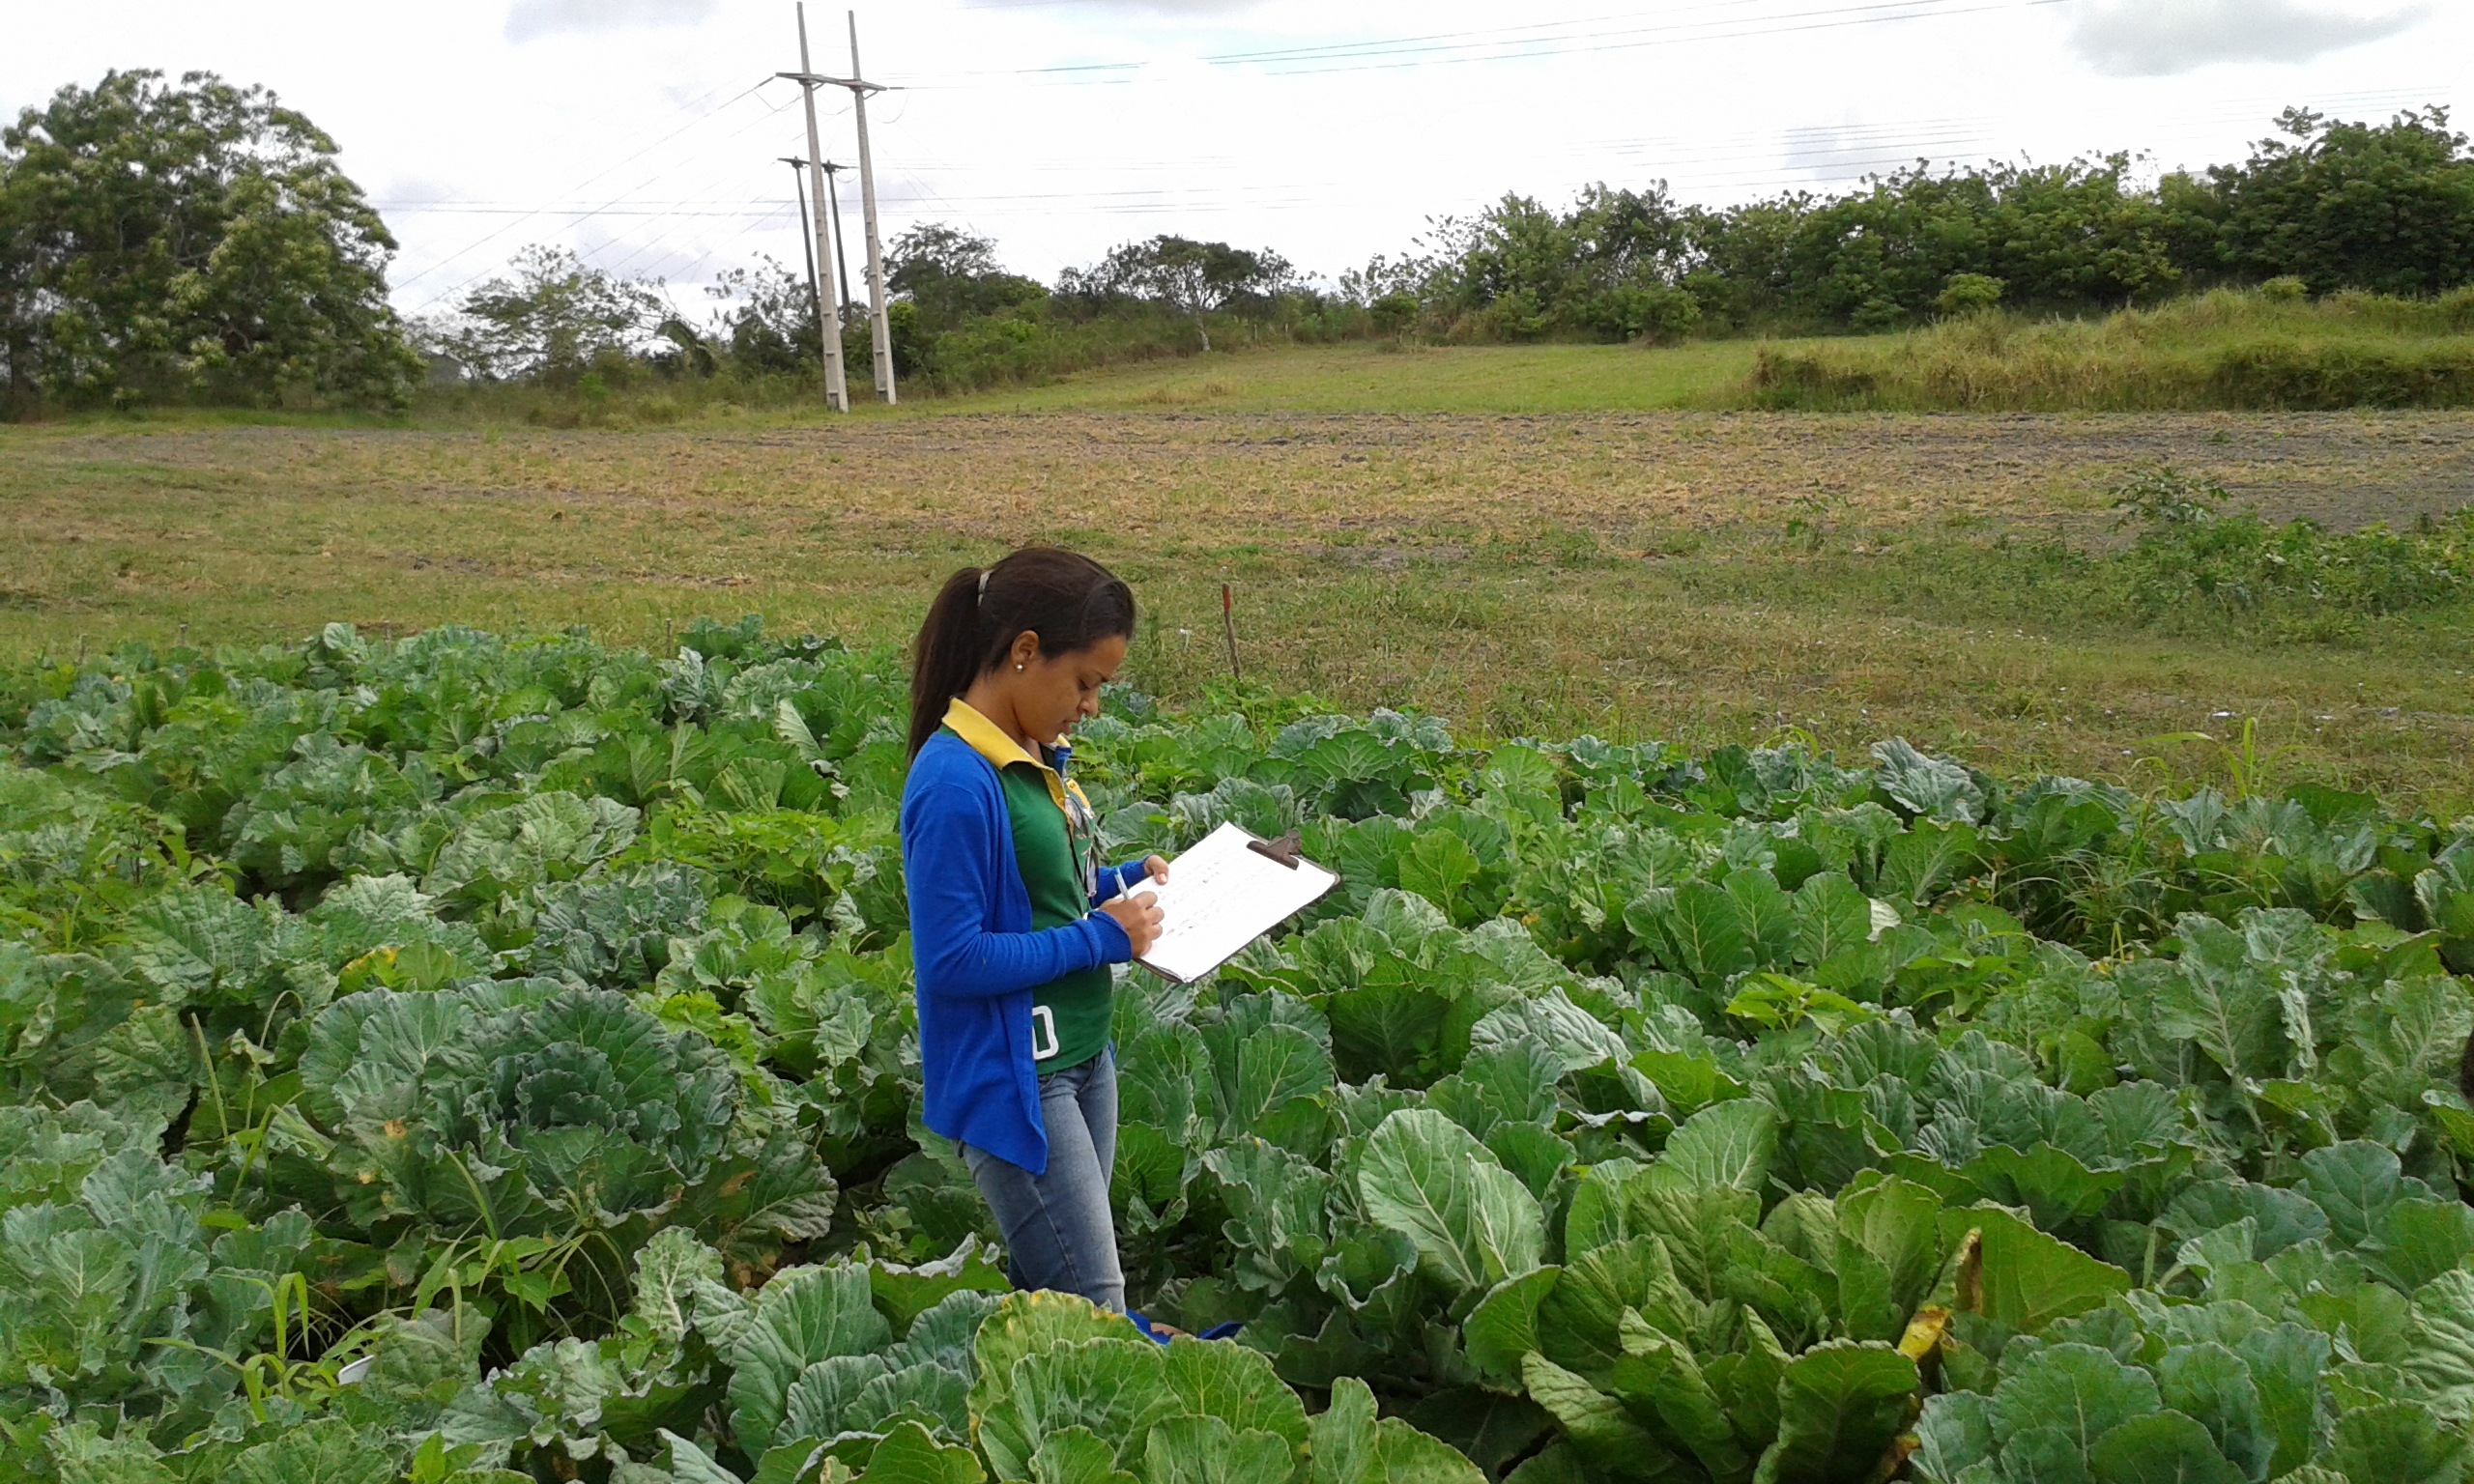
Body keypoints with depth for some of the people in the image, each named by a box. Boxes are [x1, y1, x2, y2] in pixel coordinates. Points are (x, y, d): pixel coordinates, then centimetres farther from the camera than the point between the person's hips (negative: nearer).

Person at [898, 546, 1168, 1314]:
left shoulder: (1036, 755, 6)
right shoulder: (957, 781, -22)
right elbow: (950, 961, -23)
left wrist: (1125, 881, 4)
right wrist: (1097, 938, -18)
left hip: (1081, 1055, 9)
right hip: (1013, 1076, -9)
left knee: (1048, 1287, 17)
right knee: (1093, 1306, -3)